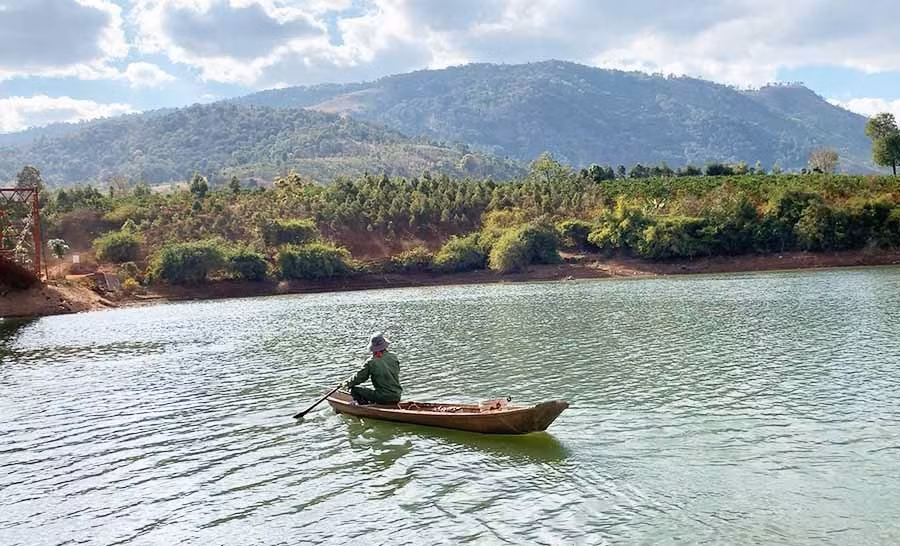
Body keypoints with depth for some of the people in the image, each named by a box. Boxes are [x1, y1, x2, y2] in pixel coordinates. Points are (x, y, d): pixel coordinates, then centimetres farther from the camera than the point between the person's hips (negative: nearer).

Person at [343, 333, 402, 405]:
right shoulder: (394, 357, 2)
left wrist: (347, 383, 15)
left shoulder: (371, 362, -10)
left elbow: (359, 377, -2)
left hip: (383, 398, -5)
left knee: (354, 390, 6)